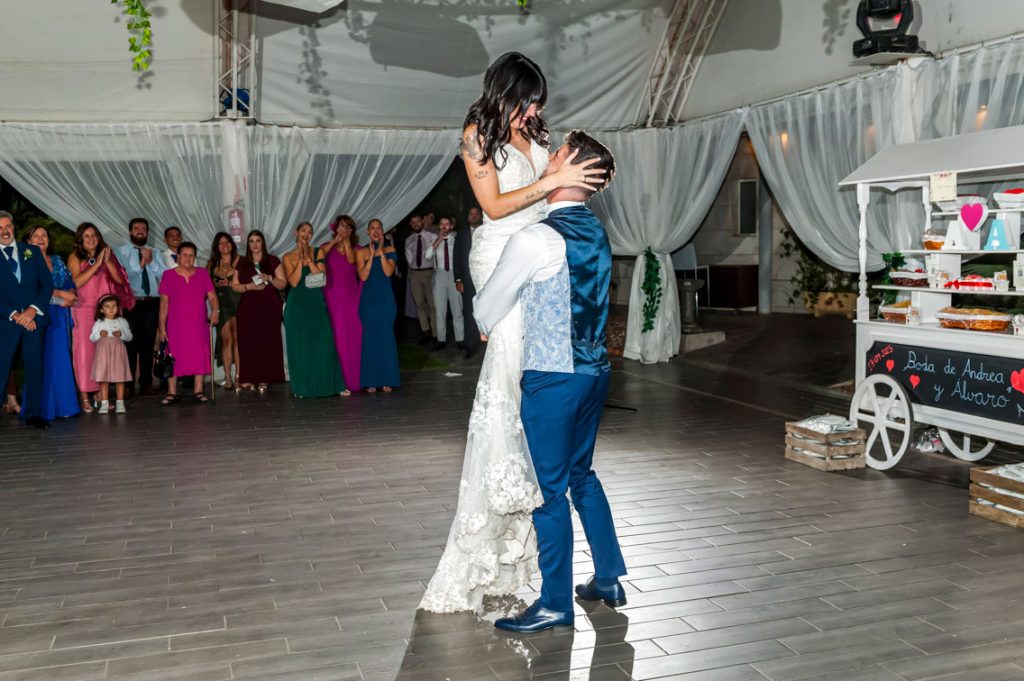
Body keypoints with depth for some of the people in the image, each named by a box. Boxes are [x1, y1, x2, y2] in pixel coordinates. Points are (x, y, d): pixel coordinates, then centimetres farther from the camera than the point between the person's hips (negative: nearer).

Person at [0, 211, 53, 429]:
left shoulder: (32, 251, 11)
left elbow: (47, 284, 6)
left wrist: (33, 309, -8)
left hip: (34, 318, 2)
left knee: (35, 367, 3)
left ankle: (32, 414, 10)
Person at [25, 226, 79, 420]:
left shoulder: (57, 260, 16)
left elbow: (70, 282, 10)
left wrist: (69, 298, -11)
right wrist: (61, 294, -12)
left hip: (59, 316, 5)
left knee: (61, 358, 4)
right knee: (41, 359, -5)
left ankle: (62, 404, 8)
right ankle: (42, 407, -1)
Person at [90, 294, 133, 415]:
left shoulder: (122, 321, 7)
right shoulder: (99, 323, 7)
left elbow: (129, 337, 6)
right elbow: (92, 338, 5)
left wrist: (121, 334, -12)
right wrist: (99, 334, -14)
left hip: (118, 351, 0)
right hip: (103, 352, 0)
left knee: (120, 377, -1)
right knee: (103, 378, 0)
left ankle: (120, 403, 5)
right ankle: (104, 403, 6)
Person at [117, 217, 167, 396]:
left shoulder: (155, 253, 15)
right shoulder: (121, 252, 5)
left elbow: (165, 275, 2)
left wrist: (151, 262, -8)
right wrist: (140, 263, -11)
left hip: (152, 303, 3)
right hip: (131, 302, -3)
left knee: (148, 343, 7)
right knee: (130, 343, -2)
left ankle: (146, 383, 13)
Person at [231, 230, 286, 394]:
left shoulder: (273, 261, 7)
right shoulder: (242, 263, 13)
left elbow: (283, 284, 4)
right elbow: (235, 285, 10)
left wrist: (269, 278, -14)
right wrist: (250, 286, -8)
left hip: (269, 308, -1)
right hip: (248, 307, 1)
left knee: (267, 342, -5)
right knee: (248, 342, -6)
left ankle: (264, 379, -1)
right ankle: (248, 378, -4)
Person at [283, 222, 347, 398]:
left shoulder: (318, 252, 6)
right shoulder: (288, 257, 4)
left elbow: (321, 277, -6)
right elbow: (293, 282, -8)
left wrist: (308, 259, -11)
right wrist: (300, 259, -10)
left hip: (317, 303, 0)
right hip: (297, 305, 0)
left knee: (323, 344, -3)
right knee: (299, 346, 2)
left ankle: (330, 384, 3)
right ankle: (302, 387, 10)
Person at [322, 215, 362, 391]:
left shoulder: (355, 248, 11)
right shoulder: (327, 247, 9)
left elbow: (351, 260, -11)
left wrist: (346, 241, -5)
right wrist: (335, 240, -9)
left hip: (351, 297, 1)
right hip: (332, 296, -1)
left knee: (353, 336, 0)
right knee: (336, 337, -3)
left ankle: (353, 378, 9)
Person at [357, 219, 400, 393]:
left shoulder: (389, 250, 5)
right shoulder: (362, 252, 4)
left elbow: (389, 272, -10)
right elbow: (363, 276, -9)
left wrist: (381, 252, -13)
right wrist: (371, 255, -13)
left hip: (386, 299, 0)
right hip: (368, 300, 0)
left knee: (386, 337, 1)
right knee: (370, 338, 0)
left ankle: (387, 379, 9)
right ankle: (371, 381, 6)